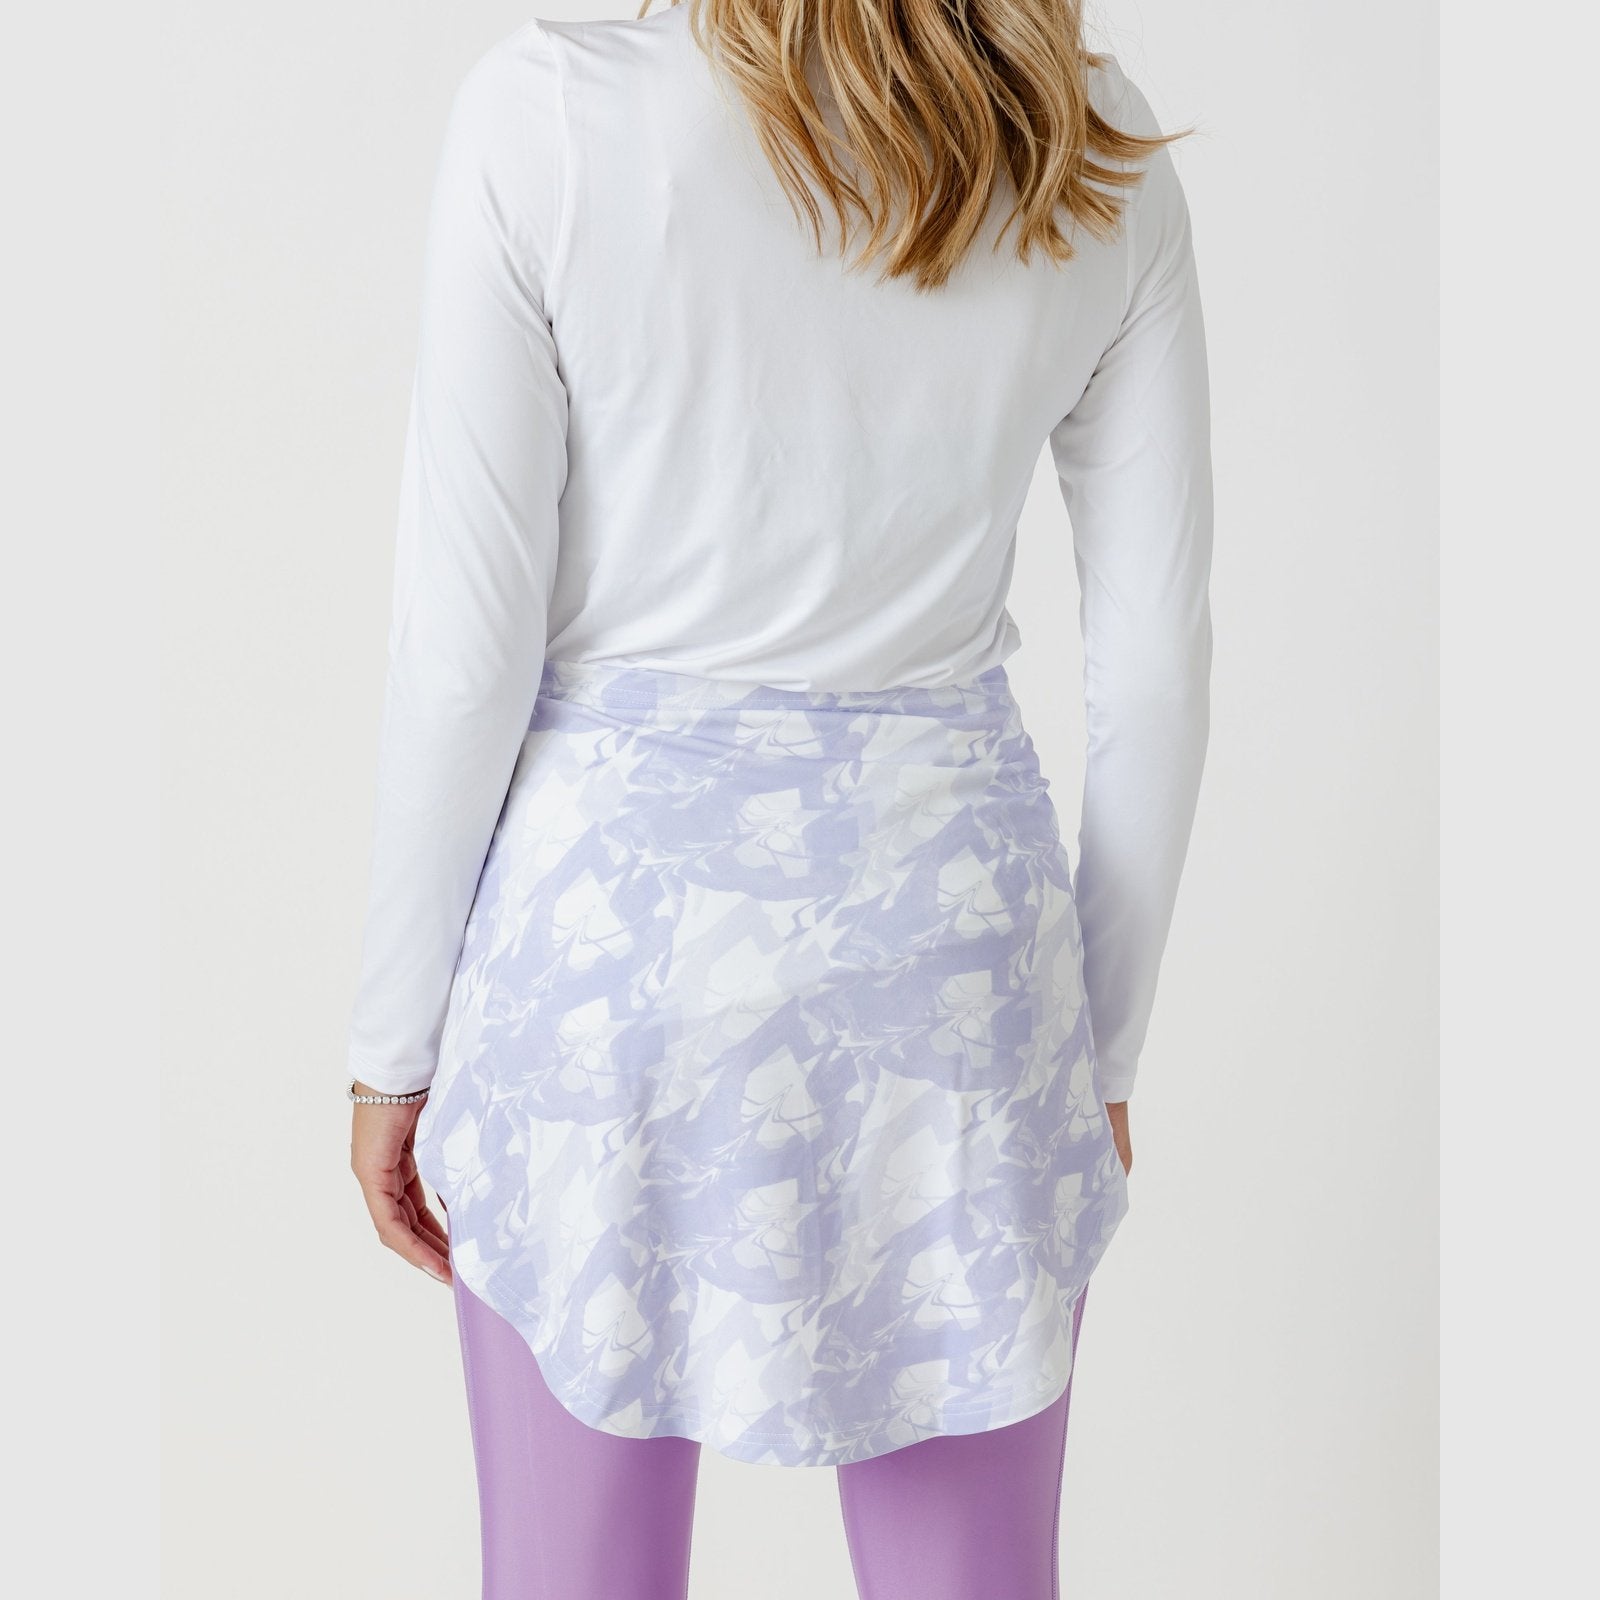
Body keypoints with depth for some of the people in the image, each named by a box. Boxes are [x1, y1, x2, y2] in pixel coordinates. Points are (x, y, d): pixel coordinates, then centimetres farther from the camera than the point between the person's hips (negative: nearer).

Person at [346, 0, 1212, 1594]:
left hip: (618, 903, -2)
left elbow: (463, 651, -10)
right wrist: (1106, 1047, 12)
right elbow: (1156, 667, 1)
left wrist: (397, 1036, 2)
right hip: (956, 908, 3)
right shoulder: (1101, 156, -1)